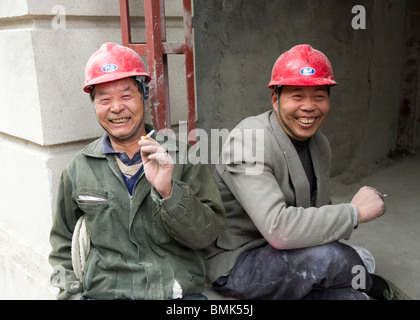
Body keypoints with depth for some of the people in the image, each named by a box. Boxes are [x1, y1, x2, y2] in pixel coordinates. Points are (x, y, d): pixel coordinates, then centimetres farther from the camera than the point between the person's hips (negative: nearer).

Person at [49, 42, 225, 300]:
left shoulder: (182, 157, 2)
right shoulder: (79, 170, 8)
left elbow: (207, 235, -4)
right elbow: (63, 246, 17)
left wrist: (168, 191, -19)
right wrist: (72, 293, 2)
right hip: (102, 292, 2)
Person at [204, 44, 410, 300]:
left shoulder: (320, 143, 5)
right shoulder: (248, 140, -22)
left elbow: (320, 209, 16)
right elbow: (277, 228, -32)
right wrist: (354, 212, -22)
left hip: (285, 258, 7)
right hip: (235, 265, -6)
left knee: (348, 294, -20)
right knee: (329, 254, -26)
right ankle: (377, 287, 4)